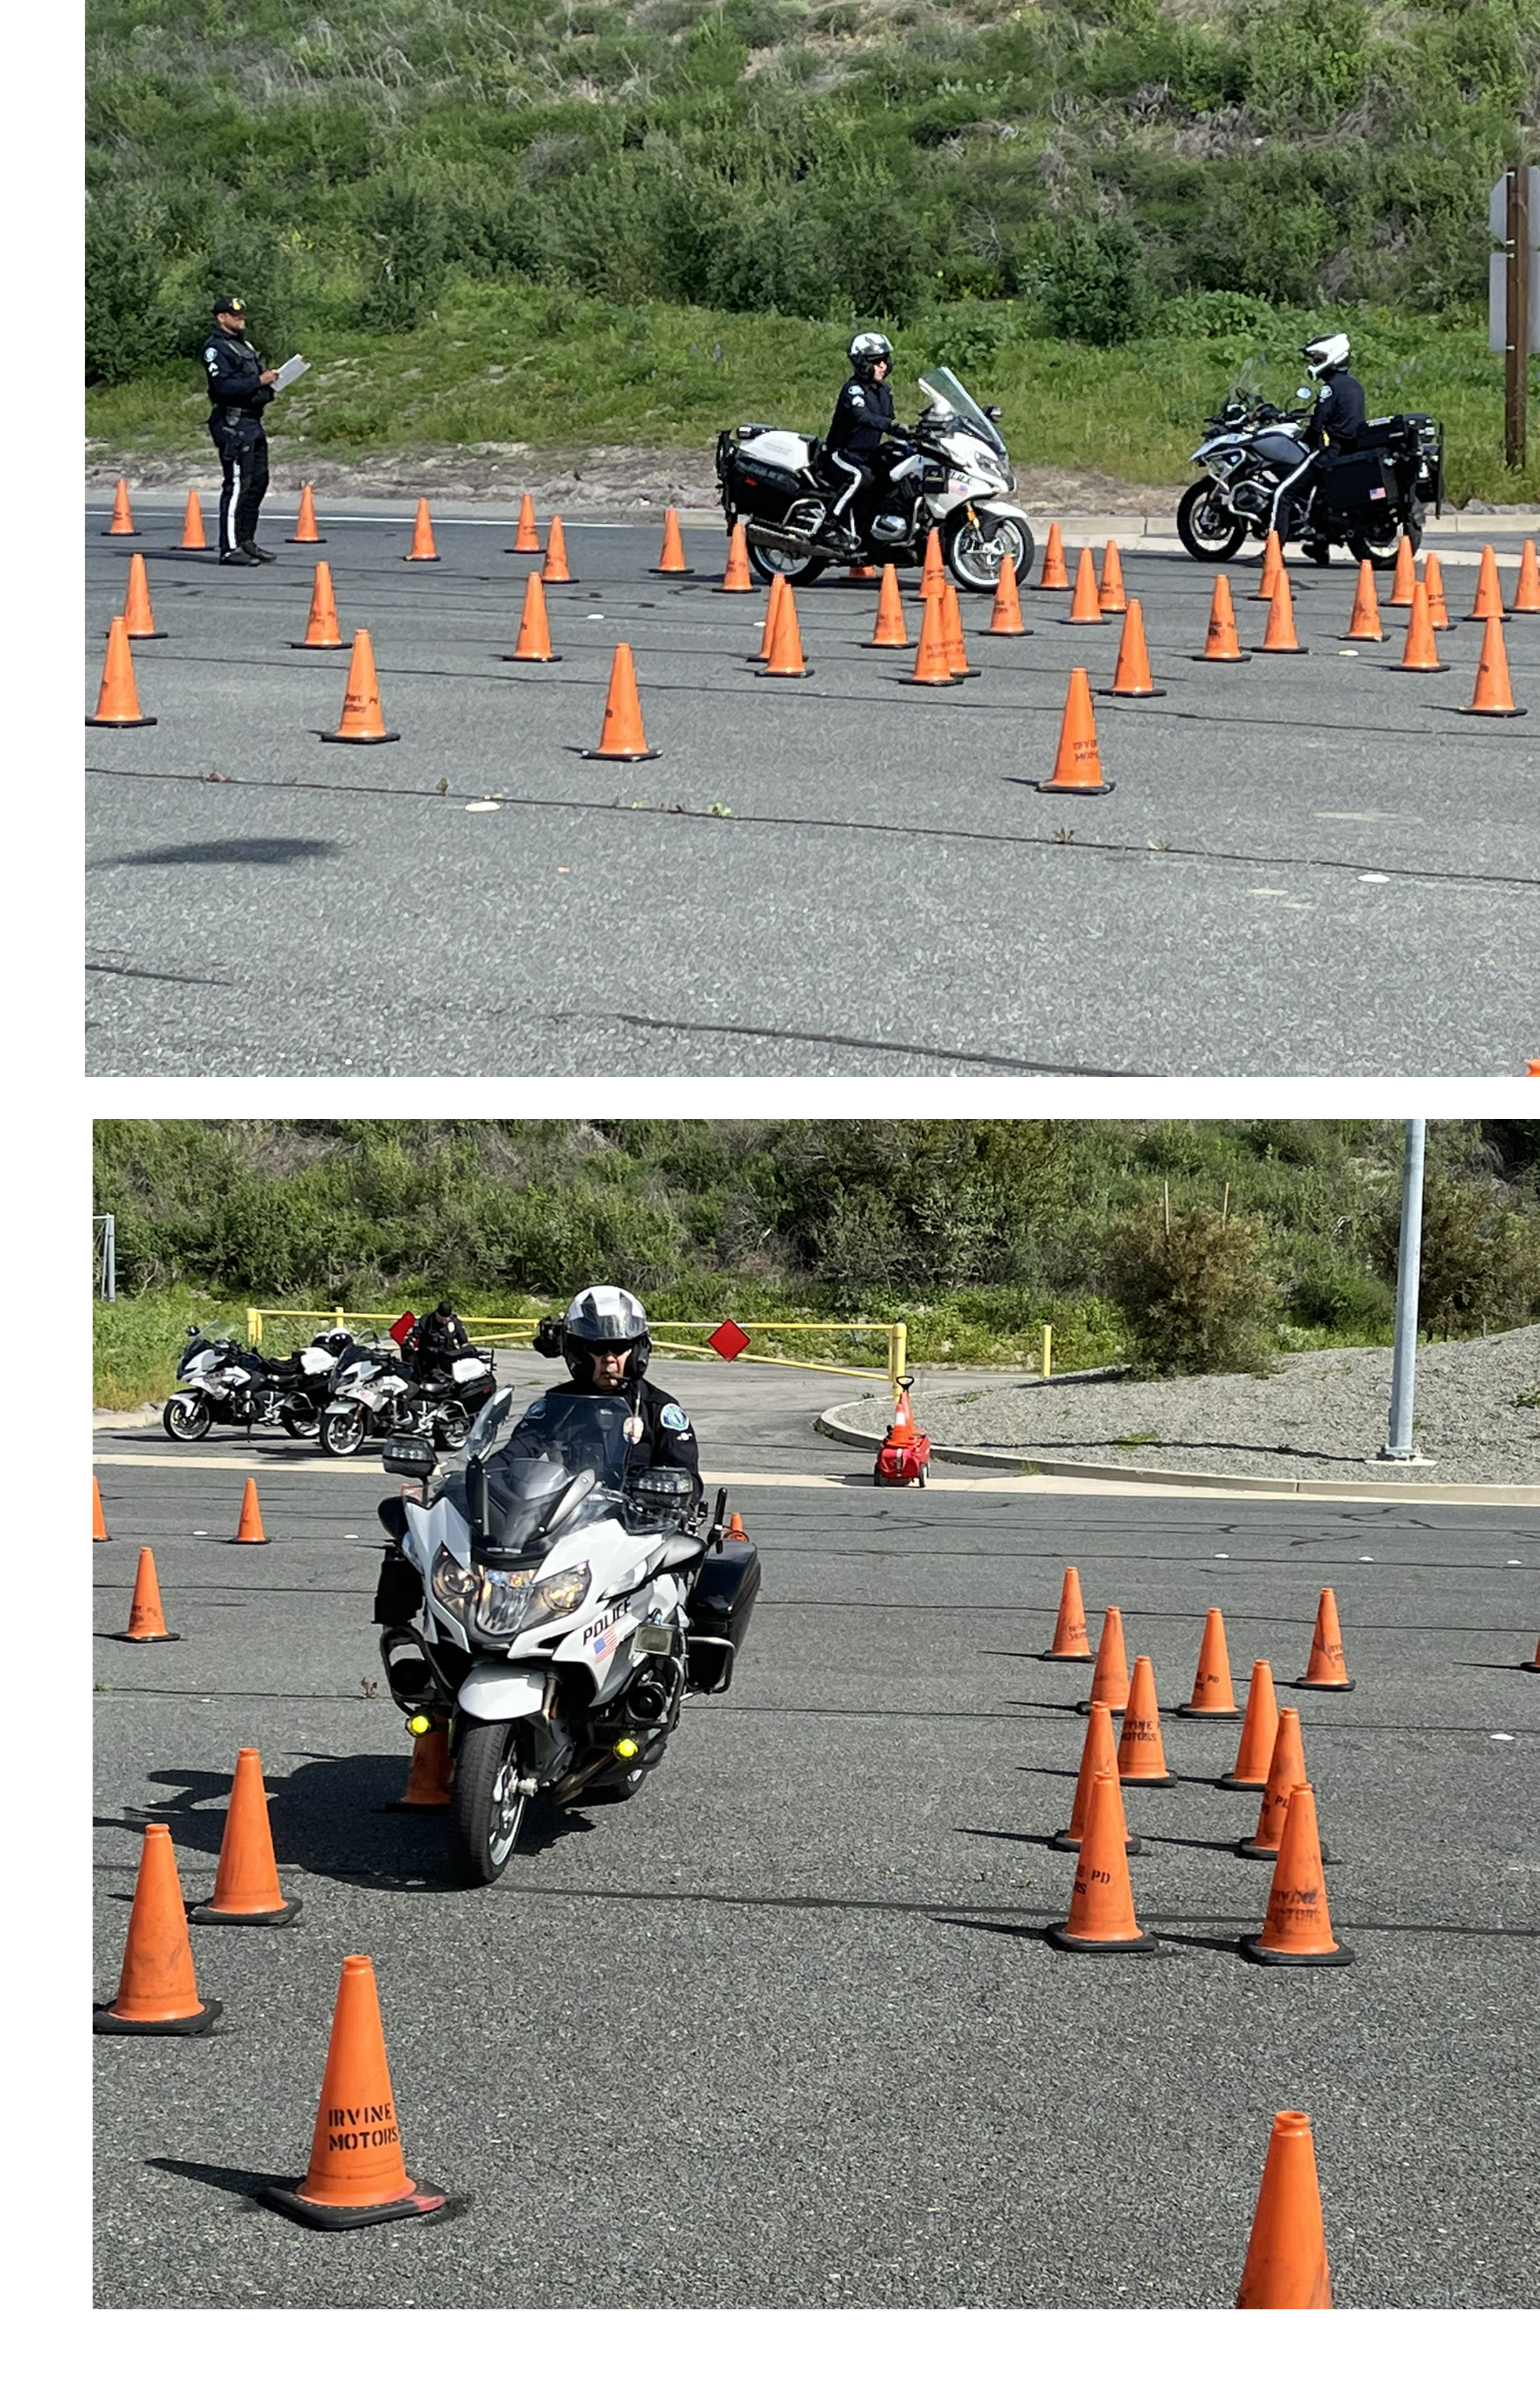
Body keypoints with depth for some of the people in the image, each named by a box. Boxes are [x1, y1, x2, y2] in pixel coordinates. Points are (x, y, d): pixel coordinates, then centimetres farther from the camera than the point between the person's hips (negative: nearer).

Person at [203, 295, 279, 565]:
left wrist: (269, 382, 8)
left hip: (252, 421, 10)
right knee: (238, 484, -11)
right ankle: (230, 548, -10)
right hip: (232, 423, -10)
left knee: (258, 481, 12)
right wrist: (258, 381, -20)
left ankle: (246, 541, 20)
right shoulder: (216, 348, -9)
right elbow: (224, 386, -20)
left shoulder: (244, 345, 21)